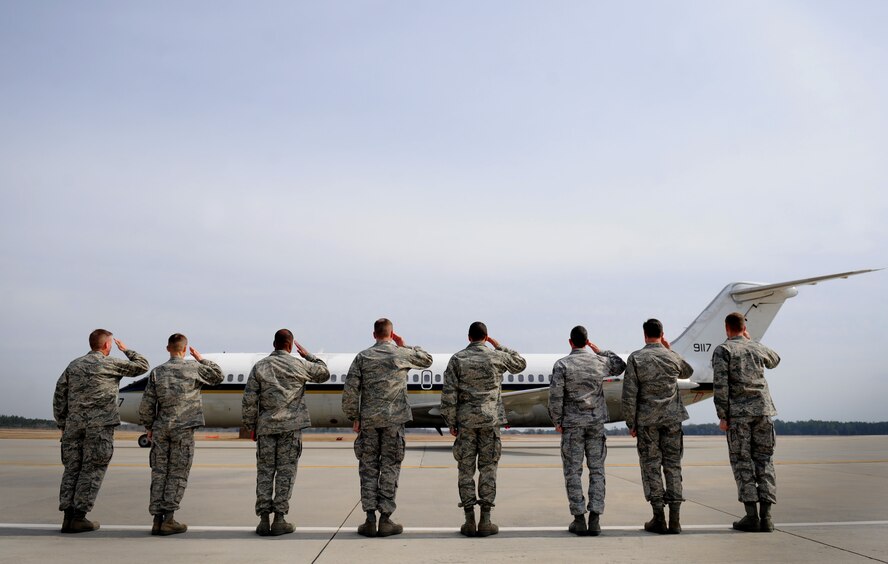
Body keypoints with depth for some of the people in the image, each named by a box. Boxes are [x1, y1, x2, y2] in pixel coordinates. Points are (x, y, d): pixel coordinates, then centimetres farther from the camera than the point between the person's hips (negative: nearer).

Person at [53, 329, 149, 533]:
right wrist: (126, 350, 20)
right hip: (100, 424, -5)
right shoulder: (110, 364, -2)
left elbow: (59, 396, 11)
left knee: (72, 469, 8)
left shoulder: (73, 365, 13)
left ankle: (68, 516, 7)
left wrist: (62, 424, 16)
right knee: (92, 470, -1)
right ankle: (79, 517, -3)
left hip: (74, 424, 5)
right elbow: (142, 366, 6)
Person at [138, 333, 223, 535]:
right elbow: (218, 375, 15)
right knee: (178, 474, 2)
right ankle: (168, 519, -1)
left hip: (161, 428, 3)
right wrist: (201, 359, 20)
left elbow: (147, 404, 3)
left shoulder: (157, 372, 3)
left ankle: (157, 519, 8)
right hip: (183, 429, -3)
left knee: (159, 473, 7)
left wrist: (149, 427, 15)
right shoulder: (194, 368, -3)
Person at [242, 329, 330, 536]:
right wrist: (308, 355, 25)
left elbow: (249, 400, 0)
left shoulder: (260, 367, 3)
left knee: (264, 472, 7)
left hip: (266, 426, 2)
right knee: (286, 472, 3)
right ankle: (279, 519, 3)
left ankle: (264, 519, 6)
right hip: (291, 426, -2)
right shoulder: (298, 365, 0)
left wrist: (250, 426, 9)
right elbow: (324, 373, 17)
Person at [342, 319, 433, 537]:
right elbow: (427, 360, 20)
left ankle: (370, 519, 6)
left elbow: (350, 390, -2)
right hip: (394, 420, -1)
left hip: (369, 420, 1)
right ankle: (385, 519, 5)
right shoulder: (402, 354, 0)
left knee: (368, 468, 7)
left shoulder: (363, 357, 3)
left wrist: (354, 417, 6)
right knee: (390, 468, 4)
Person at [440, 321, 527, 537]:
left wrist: (451, 422, 2)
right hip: (490, 419, 0)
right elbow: (520, 364, 19)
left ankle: (469, 521, 6)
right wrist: (499, 346, 20)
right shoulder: (496, 357, -1)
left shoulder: (457, 359, -1)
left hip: (466, 420, 0)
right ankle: (485, 520, 4)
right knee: (488, 468, 5)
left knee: (466, 469, 6)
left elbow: (449, 393, -5)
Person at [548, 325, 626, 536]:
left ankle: (579, 519, 3)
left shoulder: (562, 364, -8)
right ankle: (594, 519, 3)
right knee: (597, 470, 6)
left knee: (573, 471, 4)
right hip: (596, 422, 3)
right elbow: (619, 366, 24)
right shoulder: (600, 362, 1)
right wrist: (599, 351, 25)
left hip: (572, 423, -2)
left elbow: (555, 396, -11)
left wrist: (557, 421, -1)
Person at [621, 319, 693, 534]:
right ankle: (674, 519, 5)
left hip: (647, 420, -2)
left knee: (651, 466, 4)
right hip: (672, 418, 2)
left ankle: (658, 518, 4)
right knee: (673, 465, 6)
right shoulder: (673, 357, 2)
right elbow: (688, 372, 26)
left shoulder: (636, 358, -6)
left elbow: (629, 395, -8)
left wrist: (631, 423, -1)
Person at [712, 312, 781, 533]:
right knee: (764, 460, 6)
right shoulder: (757, 347, 12)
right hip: (762, 409, 4)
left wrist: (722, 416, -7)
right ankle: (765, 516, 2)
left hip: (738, 412, -4)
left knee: (742, 461, 1)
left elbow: (720, 385, -10)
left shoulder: (723, 350, -1)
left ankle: (751, 516, -1)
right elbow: (775, 361, 37)